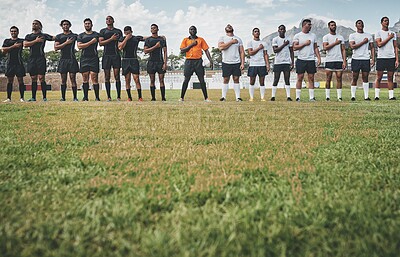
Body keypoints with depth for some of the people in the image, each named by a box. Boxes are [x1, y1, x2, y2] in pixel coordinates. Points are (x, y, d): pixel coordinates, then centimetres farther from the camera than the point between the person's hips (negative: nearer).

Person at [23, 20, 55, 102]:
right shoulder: (28, 36, 17)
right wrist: (36, 41, -5)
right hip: (31, 58, 3)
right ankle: (33, 97, 10)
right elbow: (25, 44, 1)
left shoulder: (44, 35, 9)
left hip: (40, 58, -3)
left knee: (41, 78, -9)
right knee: (33, 79, 6)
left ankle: (44, 97, -7)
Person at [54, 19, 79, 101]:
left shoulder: (74, 35, 10)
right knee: (63, 79, 3)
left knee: (73, 79, -6)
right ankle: (63, 97, 8)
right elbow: (56, 48, -2)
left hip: (72, 59, -1)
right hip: (63, 59, 1)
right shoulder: (59, 36, 11)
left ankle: (75, 97, -5)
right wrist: (66, 43, -9)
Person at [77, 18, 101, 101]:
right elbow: (79, 46, -1)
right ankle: (85, 97, 8)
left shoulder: (96, 34, 12)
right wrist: (91, 42, -7)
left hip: (94, 58, -2)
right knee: (85, 78, 2)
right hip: (84, 58, 2)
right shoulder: (81, 35, 13)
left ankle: (97, 97, -8)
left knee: (94, 77, -10)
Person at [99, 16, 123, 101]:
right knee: (107, 77, 0)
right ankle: (108, 96, 4)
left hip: (116, 55, 0)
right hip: (106, 55, 0)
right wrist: (111, 39, -11)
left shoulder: (118, 31, 13)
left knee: (117, 76, -6)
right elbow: (100, 43, -2)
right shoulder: (103, 31, 10)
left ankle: (118, 96, -4)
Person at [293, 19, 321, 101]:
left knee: (311, 78, 2)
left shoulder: (313, 35, 14)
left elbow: (315, 48, 15)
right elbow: (294, 48, -7)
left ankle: (311, 97, 4)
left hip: (311, 60, 3)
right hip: (301, 60, -3)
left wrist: (319, 58, 5)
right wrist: (305, 44, -11)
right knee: (300, 78, -2)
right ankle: (297, 97, 2)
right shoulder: (297, 36, 1)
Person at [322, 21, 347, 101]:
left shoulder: (340, 37, 14)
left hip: (339, 60, 2)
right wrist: (335, 43, -9)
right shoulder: (326, 37, 5)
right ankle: (327, 97, 2)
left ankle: (339, 97, 0)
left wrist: (344, 61, 0)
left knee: (339, 78, -1)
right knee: (328, 79, -1)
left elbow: (343, 50, 10)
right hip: (329, 60, -2)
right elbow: (325, 47, -11)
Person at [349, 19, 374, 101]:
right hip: (356, 59, -2)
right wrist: (363, 42, -9)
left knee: (365, 78, 3)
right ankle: (353, 96, 4)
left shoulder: (369, 35, 13)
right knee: (355, 78, -1)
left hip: (366, 59, 2)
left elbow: (372, 47, 12)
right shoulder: (352, 35, 5)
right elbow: (352, 46, -10)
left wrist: (373, 59, 2)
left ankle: (366, 96, 3)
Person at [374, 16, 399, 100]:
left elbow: (395, 47, 11)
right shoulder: (378, 33, 4)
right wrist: (389, 38, -6)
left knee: (390, 78, 2)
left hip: (391, 58, 3)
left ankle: (391, 95, 1)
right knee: (379, 78, -2)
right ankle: (376, 95, 2)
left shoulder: (393, 34, 13)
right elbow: (379, 44, -10)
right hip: (381, 58, -3)